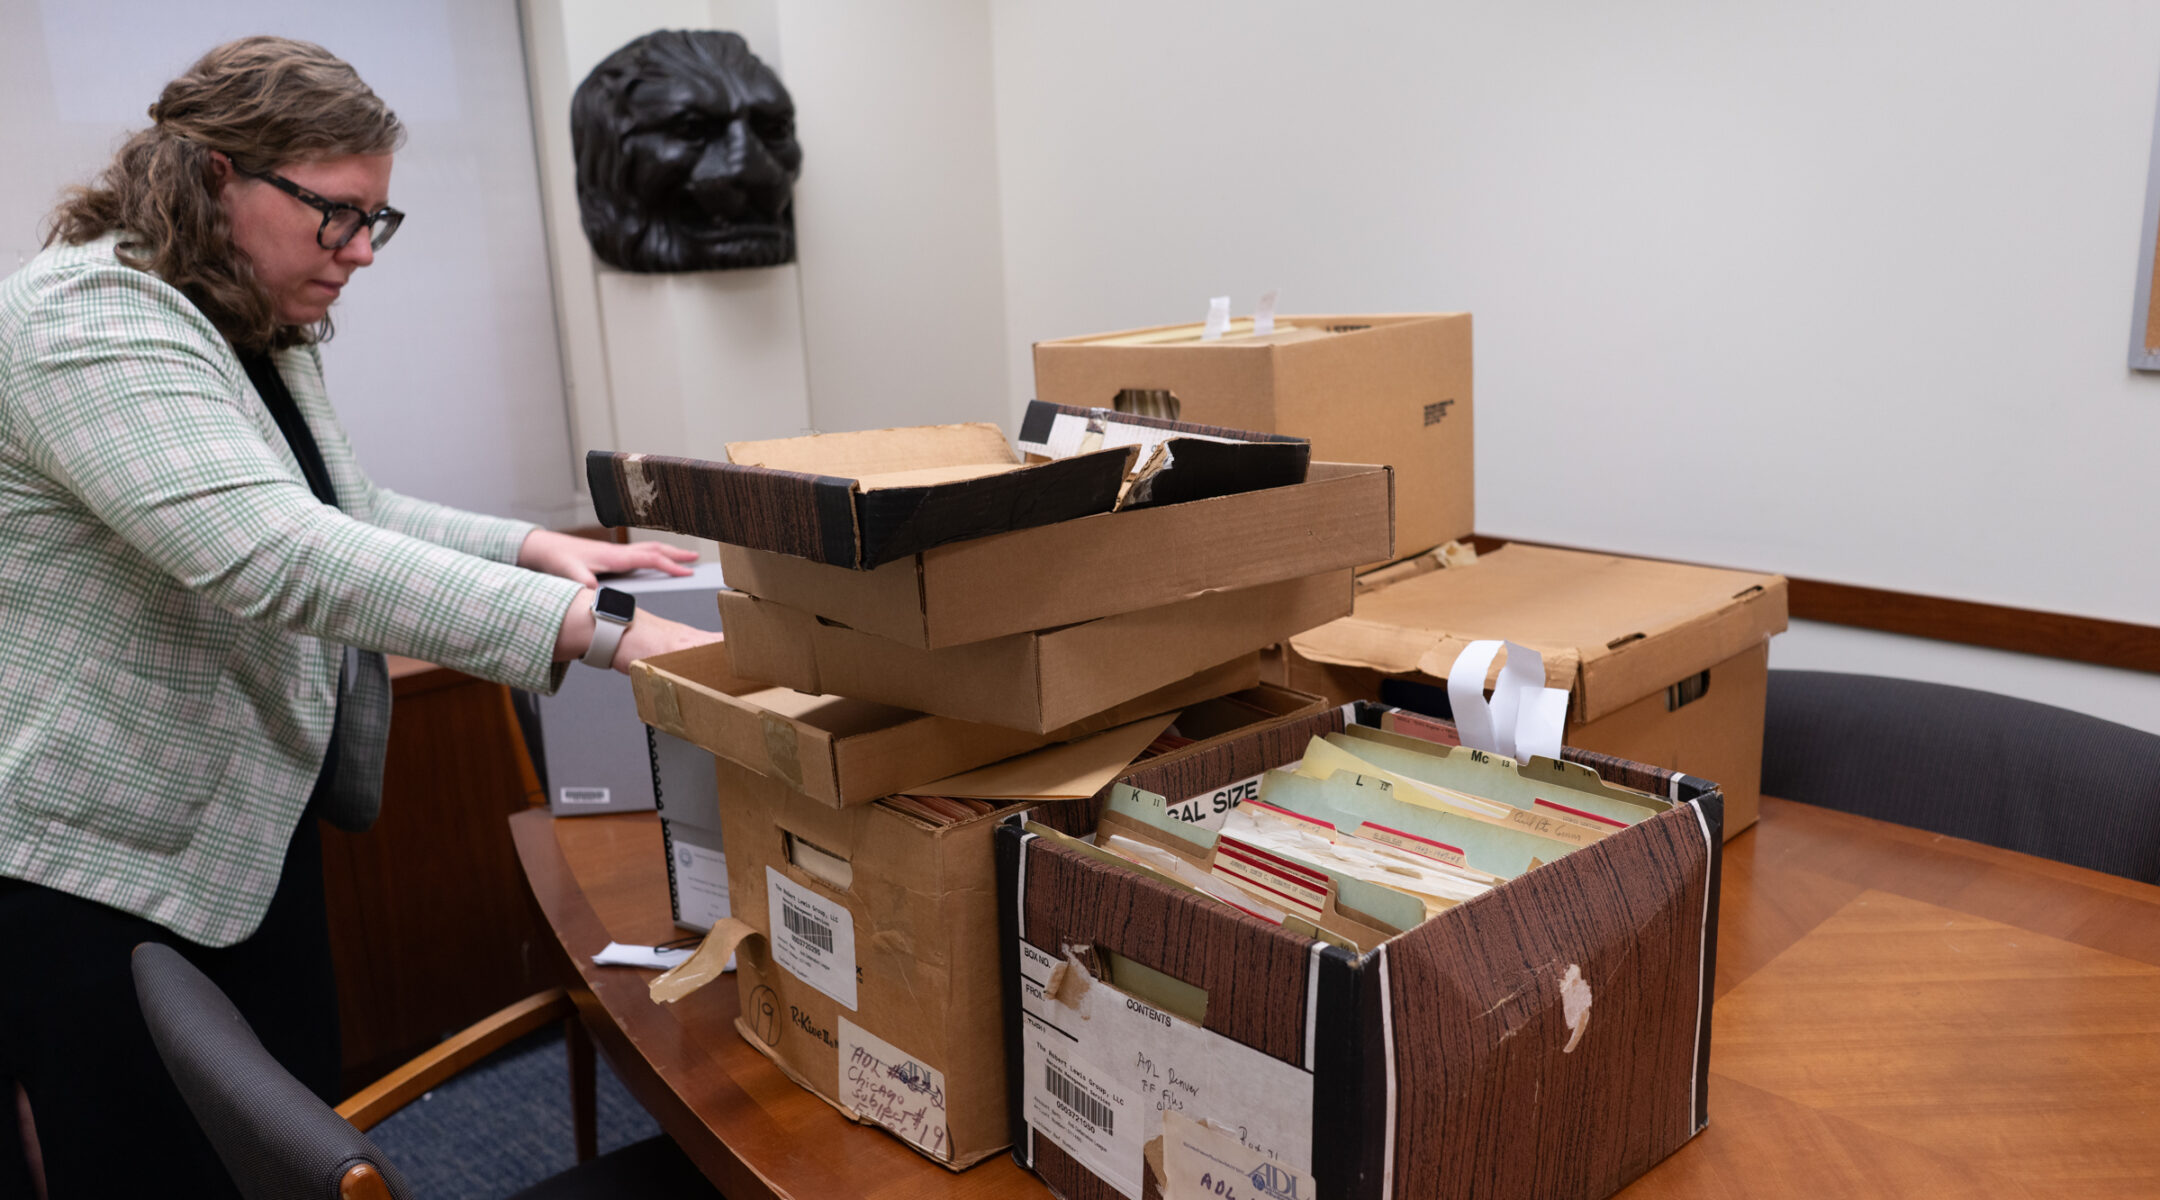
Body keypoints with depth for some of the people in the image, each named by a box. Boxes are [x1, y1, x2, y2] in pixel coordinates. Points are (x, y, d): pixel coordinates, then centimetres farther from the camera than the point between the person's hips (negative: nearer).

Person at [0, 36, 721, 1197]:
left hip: (247, 831, 9)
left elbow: (346, 510, 16)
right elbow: (278, 556, -36)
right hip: (99, 865, -9)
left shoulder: (259, 337, 9)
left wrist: (538, 547, -1)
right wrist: (597, 630, -40)